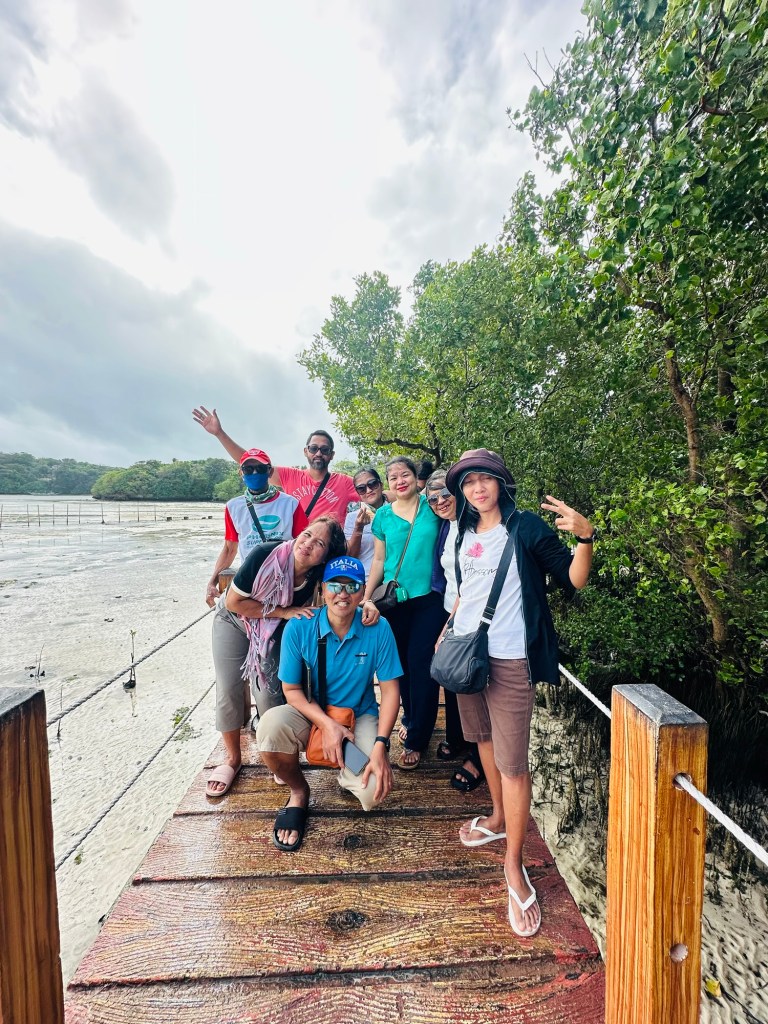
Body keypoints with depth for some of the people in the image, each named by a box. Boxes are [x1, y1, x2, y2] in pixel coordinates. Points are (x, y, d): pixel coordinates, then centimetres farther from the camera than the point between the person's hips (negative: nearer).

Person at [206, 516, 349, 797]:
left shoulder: (318, 577, -28)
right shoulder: (266, 554, -36)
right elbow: (234, 602, -27)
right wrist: (283, 611, -31)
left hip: (273, 632, 1)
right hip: (233, 620, -1)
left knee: (268, 693, -5)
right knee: (228, 691, 2)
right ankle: (232, 758, 26)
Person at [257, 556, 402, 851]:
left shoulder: (378, 628, -17)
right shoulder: (298, 628, -17)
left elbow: (390, 689, -11)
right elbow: (291, 690, -10)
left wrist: (381, 745, -22)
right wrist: (327, 724, -23)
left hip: (360, 718, 0)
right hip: (311, 715, 1)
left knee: (373, 792, -23)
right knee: (271, 724, -31)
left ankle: (346, 774, 18)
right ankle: (298, 792, 2)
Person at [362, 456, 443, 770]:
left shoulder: (432, 506, -2)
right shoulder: (384, 515, 3)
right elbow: (379, 560, 7)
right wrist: (365, 598, 2)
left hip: (429, 598, -2)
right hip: (395, 599, 2)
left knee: (421, 664, 1)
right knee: (402, 661, 14)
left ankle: (416, 739, 19)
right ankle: (410, 718, 40)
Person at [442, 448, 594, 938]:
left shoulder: (526, 527, -9)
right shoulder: (465, 534, 8)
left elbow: (574, 580, -13)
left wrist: (585, 536, -29)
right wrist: (447, 630, 18)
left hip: (508, 658, -6)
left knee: (512, 762, 0)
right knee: (483, 738, 21)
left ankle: (515, 867, 21)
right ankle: (499, 817, 45)